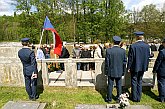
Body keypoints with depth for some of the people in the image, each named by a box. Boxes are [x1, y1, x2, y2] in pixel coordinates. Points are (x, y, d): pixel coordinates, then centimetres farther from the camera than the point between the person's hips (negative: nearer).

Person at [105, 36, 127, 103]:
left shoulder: (109, 50, -13)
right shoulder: (123, 51, -6)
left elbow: (107, 62, -9)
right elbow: (124, 62, -1)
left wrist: (106, 71, 2)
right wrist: (123, 71, 10)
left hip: (111, 71, -2)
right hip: (119, 71, 2)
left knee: (110, 85, 9)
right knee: (119, 85, 15)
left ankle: (109, 98, 19)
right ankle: (119, 98, 26)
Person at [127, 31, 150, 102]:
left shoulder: (133, 46, -17)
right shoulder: (147, 46, -2)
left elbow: (130, 58, -13)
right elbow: (148, 57, 4)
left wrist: (128, 67, -4)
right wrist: (146, 66, 14)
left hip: (135, 67, -4)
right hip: (142, 67, 4)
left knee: (134, 82, 10)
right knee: (140, 82, 17)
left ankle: (134, 98, 19)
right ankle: (139, 98, 26)